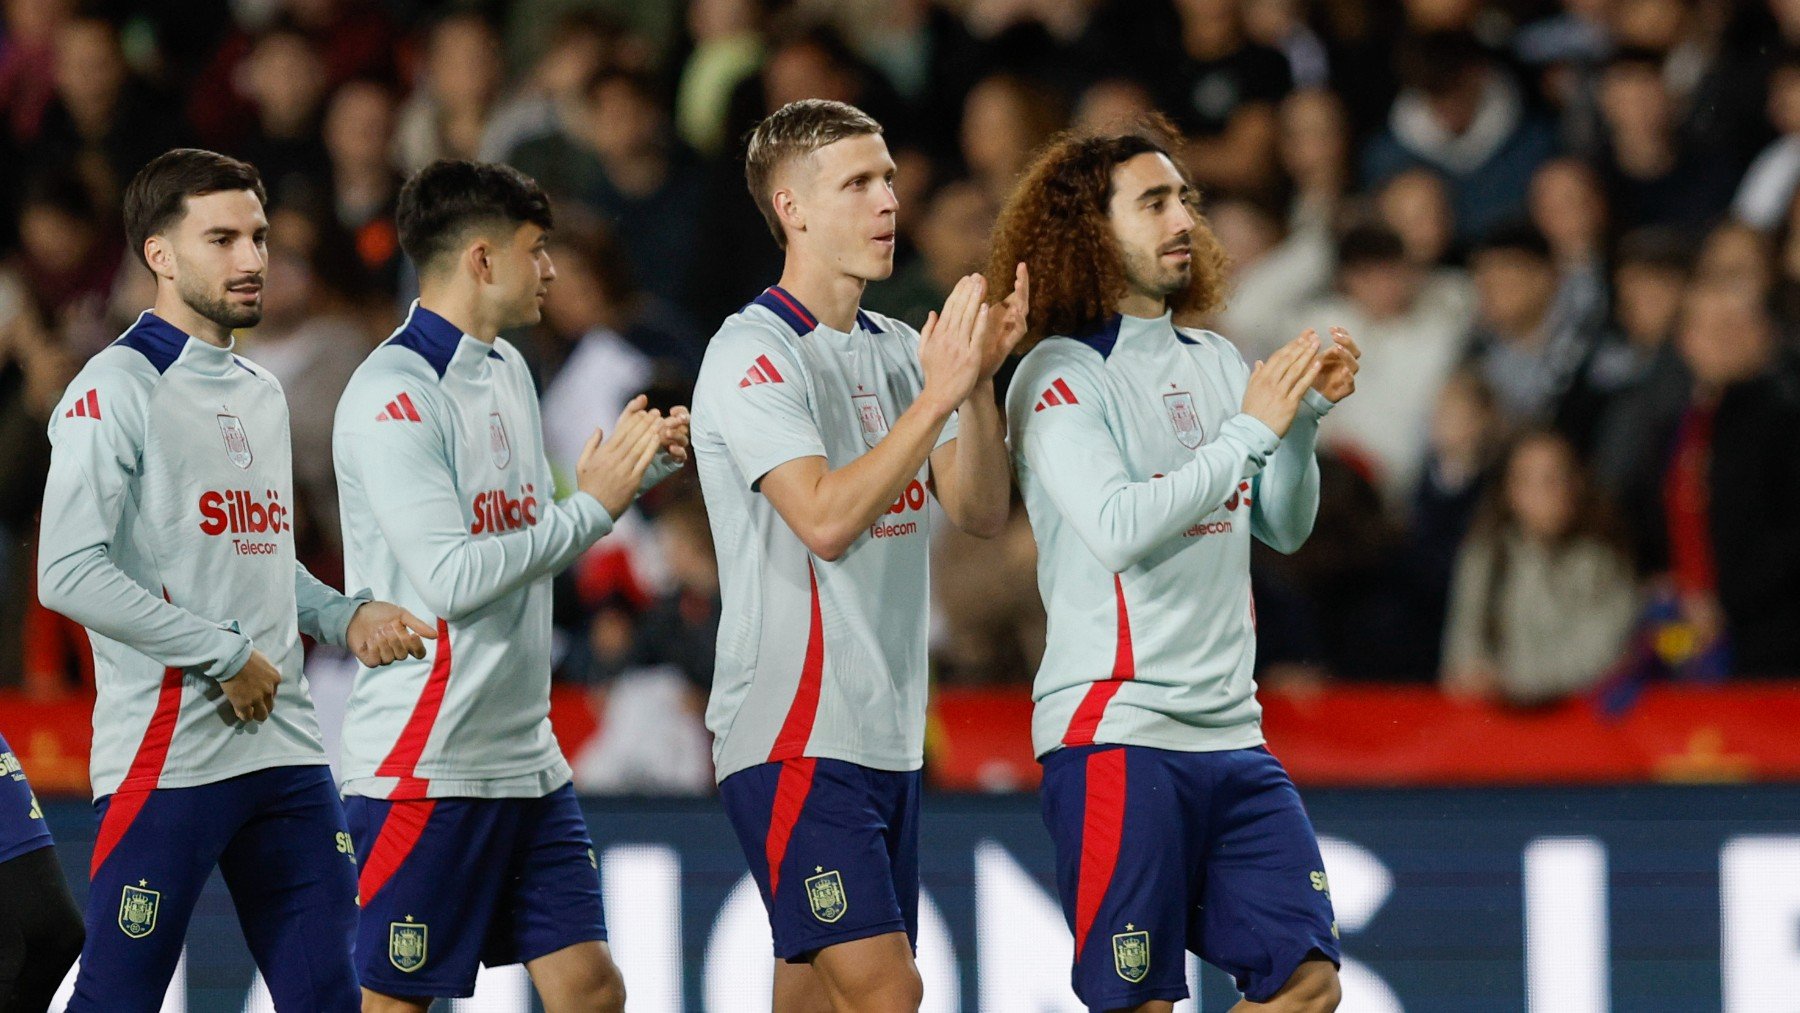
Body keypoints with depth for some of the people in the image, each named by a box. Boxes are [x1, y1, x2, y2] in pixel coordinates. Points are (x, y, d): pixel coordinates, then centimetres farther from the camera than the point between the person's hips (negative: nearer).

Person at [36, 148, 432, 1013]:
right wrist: (226, 657, -15)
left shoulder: (261, 393, 18)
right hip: (167, 754, -8)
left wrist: (346, 618, 9)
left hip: (286, 750, 8)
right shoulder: (117, 390, -9)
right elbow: (69, 573, -18)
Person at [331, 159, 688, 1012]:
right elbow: (452, 578, -22)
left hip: (526, 760, 9)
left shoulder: (508, 370, 14)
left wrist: (638, 465, 12)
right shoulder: (392, 395, -15)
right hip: (424, 770, -9)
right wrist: (592, 506, -16)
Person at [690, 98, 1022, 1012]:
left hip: (887, 732, 8)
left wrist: (979, 379, -7)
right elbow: (825, 519, -21)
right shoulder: (753, 354, -9)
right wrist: (937, 395, -22)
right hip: (791, 738, -8)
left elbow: (980, 514, 7)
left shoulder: (900, 351, 13)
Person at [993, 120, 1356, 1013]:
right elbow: (1118, 528, -19)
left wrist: (1306, 414, 1)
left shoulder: (1215, 363, 15)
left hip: (1229, 730, 7)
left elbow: (1284, 528, 17)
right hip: (1116, 732, -7)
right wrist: (1251, 429, -17)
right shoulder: (1060, 376, -6)